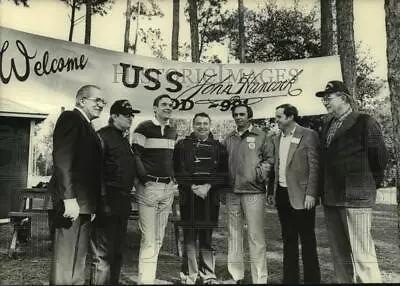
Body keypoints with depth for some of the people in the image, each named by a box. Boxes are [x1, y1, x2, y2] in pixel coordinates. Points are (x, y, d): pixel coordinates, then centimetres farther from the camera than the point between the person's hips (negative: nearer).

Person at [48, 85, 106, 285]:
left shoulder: (86, 126, 20)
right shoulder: (70, 118, -7)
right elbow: (62, 160, -17)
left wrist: (91, 204, 15)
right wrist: (69, 199, -22)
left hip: (83, 202, 9)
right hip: (73, 201, -9)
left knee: (78, 259, 15)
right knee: (66, 259, -2)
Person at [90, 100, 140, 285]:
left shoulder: (124, 139, 18)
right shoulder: (103, 136, -9)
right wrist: (102, 200, -21)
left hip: (123, 202, 9)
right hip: (108, 202, -9)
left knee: (118, 252, 17)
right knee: (103, 254, -2)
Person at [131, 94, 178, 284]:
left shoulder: (173, 132, 15)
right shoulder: (143, 128, -3)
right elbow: (135, 156, -5)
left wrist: (174, 179, 11)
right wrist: (145, 178, -12)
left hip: (168, 188, 6)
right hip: (149, 187, -6)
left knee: (159, 238, 11)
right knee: (149, 238, -6)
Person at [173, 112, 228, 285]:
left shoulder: (218, 147, 8)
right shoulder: (182, 145, 5)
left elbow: (223, 173, 3)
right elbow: (178, 171, 0)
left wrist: (208, 186, -10)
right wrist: (192, 187, -11)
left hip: (210, 198, 1)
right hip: (188, 197, -1)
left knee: (207, 238, 7)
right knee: (189, 238, 4)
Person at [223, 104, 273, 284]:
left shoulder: (261, 136, 2)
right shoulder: (229, 138, 13)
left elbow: (270, 158, 2)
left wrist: (261, 172, -12)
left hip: (253, 191, -4)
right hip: (232, 192, 5)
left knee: (256, 236, -3)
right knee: (234, 234, 11)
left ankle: (259, 278, 8)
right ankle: (235, 275, 23)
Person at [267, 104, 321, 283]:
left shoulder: (308, 135, -6)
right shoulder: (277, 139, 12)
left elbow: (314, 166, -10)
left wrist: (310, 194, -16)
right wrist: (271, 191, 10)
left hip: (300, 195, -6)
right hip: (282, 194, 6)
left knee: (307, 240, 4)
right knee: (288, 239, 14)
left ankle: (312, 278, 18)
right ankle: (290, 278, 26)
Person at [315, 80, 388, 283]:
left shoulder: (364, 122, -5)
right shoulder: (328, 125, 15)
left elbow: (379, 156, -5)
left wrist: (370, 184, 5)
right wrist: (326, 191, 14)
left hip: (355, 197, -7)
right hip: (331, 199, 7)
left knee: (362, 256, -5)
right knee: (339, 255, 15)